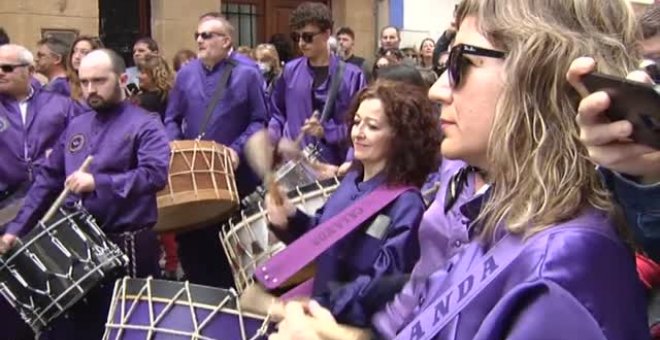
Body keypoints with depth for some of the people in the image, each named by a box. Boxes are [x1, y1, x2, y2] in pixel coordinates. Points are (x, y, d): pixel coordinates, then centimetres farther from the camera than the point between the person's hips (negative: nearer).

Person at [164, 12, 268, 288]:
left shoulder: (247, 73, -6)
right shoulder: (186, 74, 6)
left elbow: (259, 121, -5)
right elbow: (172, 120, 11)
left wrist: (238, 149, -17)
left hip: (234, 173, -3)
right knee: (190, 236, 8)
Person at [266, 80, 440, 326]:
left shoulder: (406, 204, -19)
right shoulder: (352, 180, 4)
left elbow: (385, 284, -22)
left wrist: (320, 310, -25)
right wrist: (291, 220, -5)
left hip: (354, 326, -6)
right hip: (320, 303, 7)